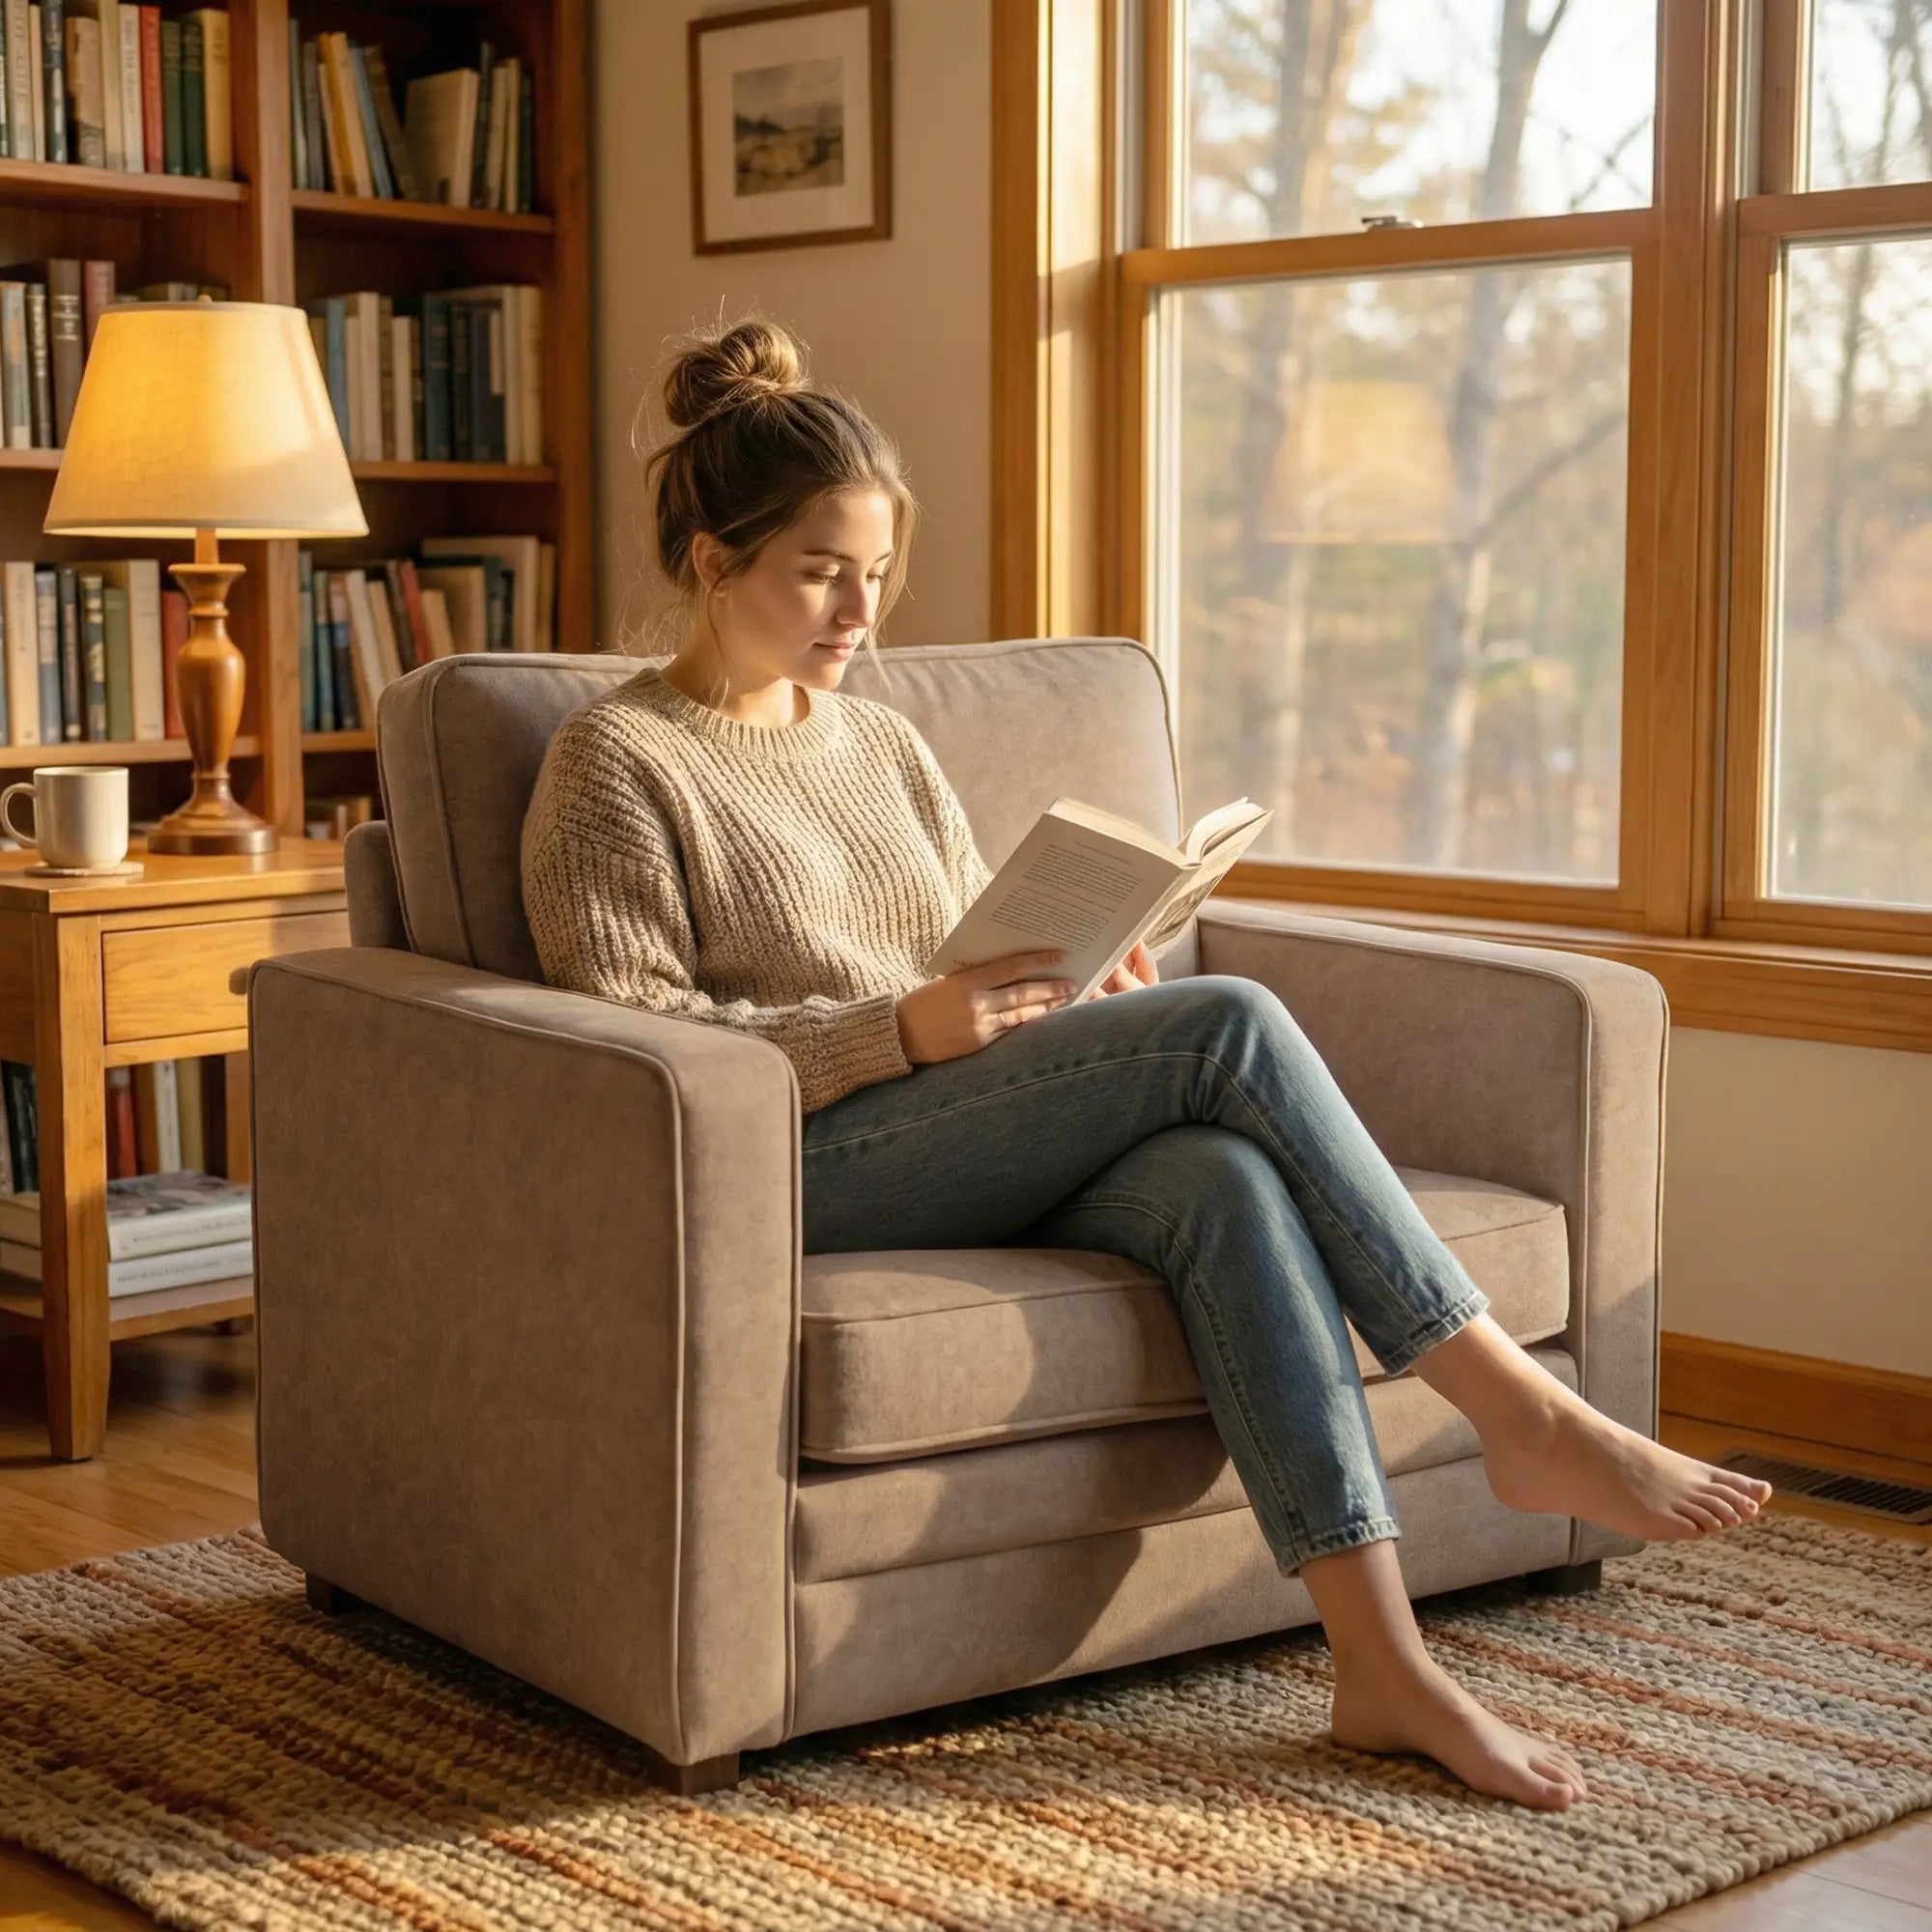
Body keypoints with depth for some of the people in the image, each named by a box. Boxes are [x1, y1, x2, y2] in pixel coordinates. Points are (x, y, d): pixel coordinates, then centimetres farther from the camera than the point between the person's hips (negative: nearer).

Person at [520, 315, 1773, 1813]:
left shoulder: (886, 745, 24)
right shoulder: (616, 764, 3)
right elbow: (633, 1042, -8)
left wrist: (1088, 994, 0)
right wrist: (905, 1029, -19)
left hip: (984, 1155, 6)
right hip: (803, 1169, -6)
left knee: (1227, 1181, -30)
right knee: (1231, 1026, -25)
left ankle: (1386, 1666, -34)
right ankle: (1520, 1411, -19)